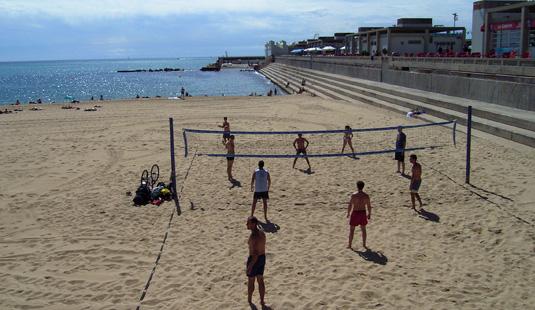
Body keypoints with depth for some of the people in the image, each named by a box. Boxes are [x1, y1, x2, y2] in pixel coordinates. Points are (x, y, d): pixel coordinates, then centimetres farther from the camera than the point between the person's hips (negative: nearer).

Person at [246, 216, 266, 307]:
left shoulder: (254, 236, -28)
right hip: (262, 258, 8)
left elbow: (255, 254, -29)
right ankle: (262, 301, 26)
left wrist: (249, 267, -24)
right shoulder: (262, 233, 0)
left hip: (254, 260, -8)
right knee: (260, 281, 18)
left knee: (251, 281, 14)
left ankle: (249, 300, 32)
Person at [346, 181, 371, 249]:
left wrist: (348, 213, 0)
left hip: (355, 213, -3)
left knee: (351, 229, 9)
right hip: (363, 213, 3)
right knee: (363, 229, 17)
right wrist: (369, 214, 13)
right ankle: (364, 244, 23)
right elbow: (369, 206, 0)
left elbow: (350, 205, -13)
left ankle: (350, 244, 13)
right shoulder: (366, 196, -6)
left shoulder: (353, 195, -16)